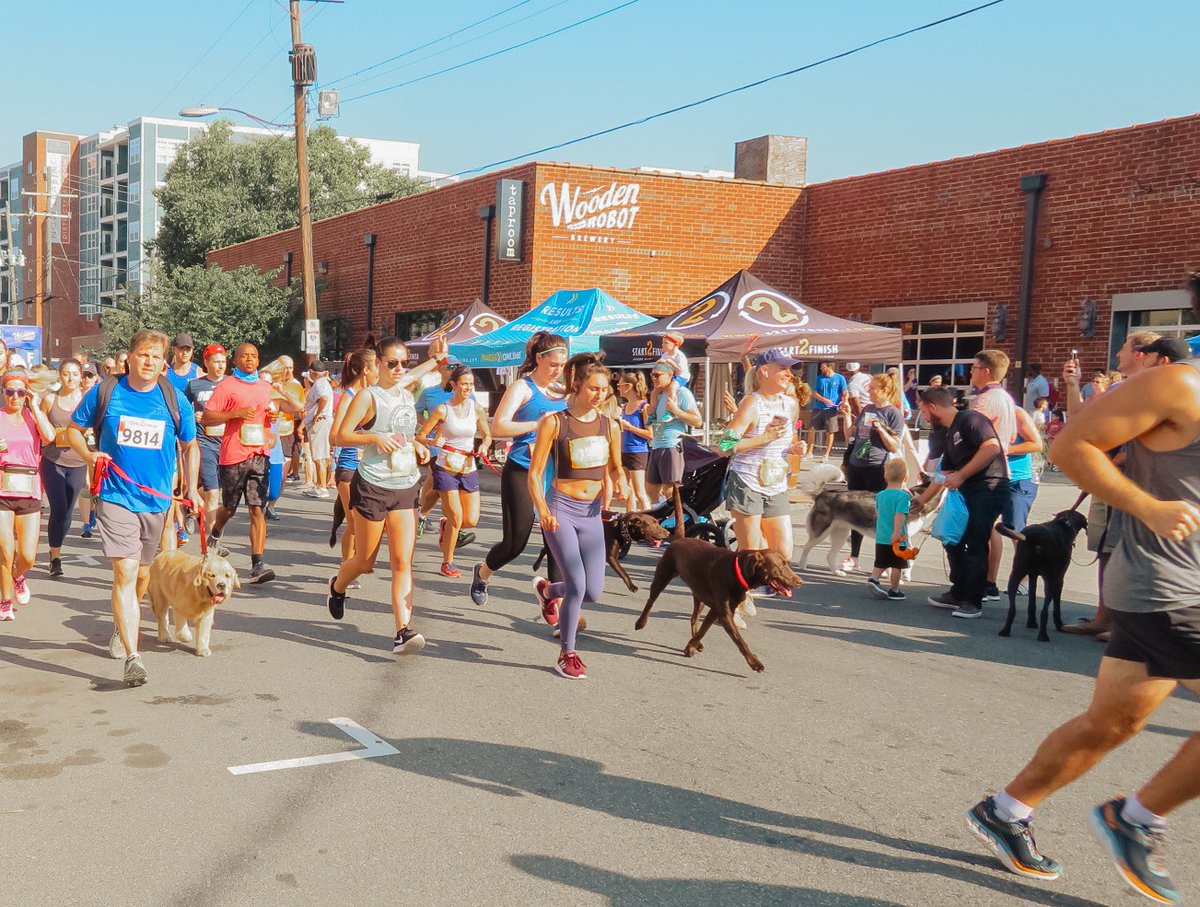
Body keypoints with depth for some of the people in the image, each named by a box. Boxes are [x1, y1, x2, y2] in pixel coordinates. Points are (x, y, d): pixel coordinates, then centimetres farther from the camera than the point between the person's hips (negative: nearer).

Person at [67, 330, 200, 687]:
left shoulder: (173, 399, 1)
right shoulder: (105, 392, -3)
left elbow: (190, 445, 13)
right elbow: (74, 428, 10)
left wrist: (192, 489, 6)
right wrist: (88, 455, -9)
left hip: (157, 500, 3)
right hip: (116, 497, -3)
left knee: (141, 572, 17)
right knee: (125, 572, -14)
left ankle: (123, 627, 45)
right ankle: (132, 657, -16)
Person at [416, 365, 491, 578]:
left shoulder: (477, 409, 0)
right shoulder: (442, 410, -9)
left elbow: (487, 436, 13)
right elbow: (420, 436, -5)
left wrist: (483, 445, -9)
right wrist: (431, 442, -26)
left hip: (469, 469, 4)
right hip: (446, 467, -4)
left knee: (472, 521, 1)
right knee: (456, 518, -9)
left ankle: (446, 524, 34)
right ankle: (447, 563, 9)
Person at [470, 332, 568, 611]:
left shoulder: (562, 391, 12)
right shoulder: (522, 388, -6)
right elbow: (498, 427, -18)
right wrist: (539, 424, -20)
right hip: (521, 473, -5)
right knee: (515, 543, -1)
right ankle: (482, 573, 30)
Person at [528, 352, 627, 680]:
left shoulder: (609, 425, 6)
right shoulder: (554, 422, -5)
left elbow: (615, 468, 21)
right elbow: (534, 474, -7)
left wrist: (621, 482, -2)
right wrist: (542, 509, -22)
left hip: (592, 513, 5)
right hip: (561, 509, -5)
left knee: (594, 592, 3)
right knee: (578, 585, -14)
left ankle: (548, 590, 36)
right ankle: (567, 655, 7)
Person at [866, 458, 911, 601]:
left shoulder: (880, 495, 7)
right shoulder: (903, 496, -14)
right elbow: (899, 515, -24)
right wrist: (897, 533, -26)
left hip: (880, 537, 6)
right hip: (897, 539, -6)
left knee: (880, 563, 16)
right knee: (896, 566, 6)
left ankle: (873, 579, -2)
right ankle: (894, 590, 12)